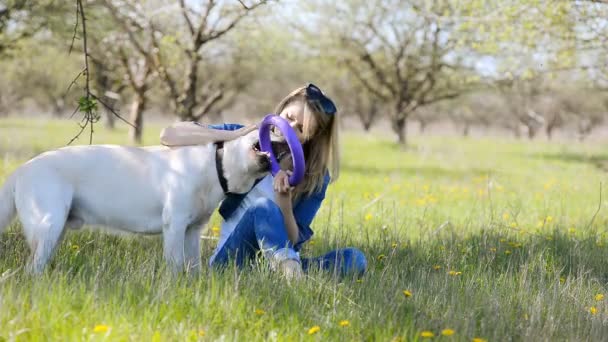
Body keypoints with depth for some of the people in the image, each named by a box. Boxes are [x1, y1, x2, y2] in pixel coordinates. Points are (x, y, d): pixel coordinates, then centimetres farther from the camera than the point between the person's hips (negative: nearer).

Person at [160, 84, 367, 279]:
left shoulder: (316, 177, -2)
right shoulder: (248, 140, -3)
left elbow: (293, 241, -9)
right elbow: (169, 135, -10)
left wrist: (284, 198, -26)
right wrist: (234, 136, -19)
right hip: (230, 260, -2)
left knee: (355, 259, -23)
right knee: (263, 207, -33)